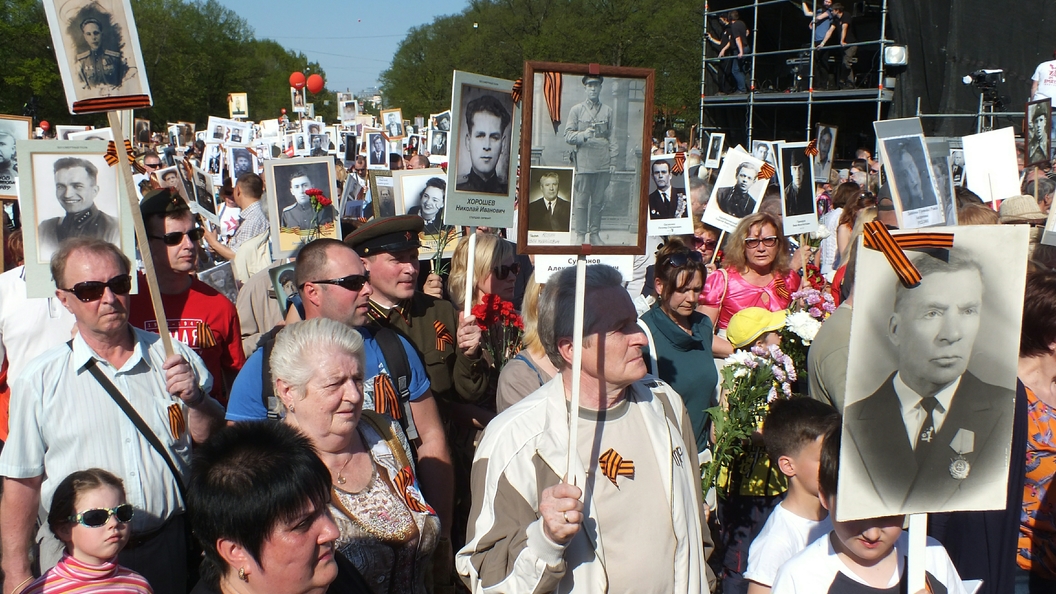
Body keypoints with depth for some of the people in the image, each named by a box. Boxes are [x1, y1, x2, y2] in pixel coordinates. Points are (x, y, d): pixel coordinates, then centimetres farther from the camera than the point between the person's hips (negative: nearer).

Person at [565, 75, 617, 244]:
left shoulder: (608, 111, 13)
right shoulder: (576, 110, 8)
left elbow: (612, 137, 11)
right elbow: (568, 136, 4)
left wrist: (613, 161, 4)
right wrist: (583, 135, -15)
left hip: (603, 162, 2)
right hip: (584, 161, -2)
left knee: (598, 200, 4)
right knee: (582, 199, -3)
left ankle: (595, 234, 11)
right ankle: (580, 235, 2)